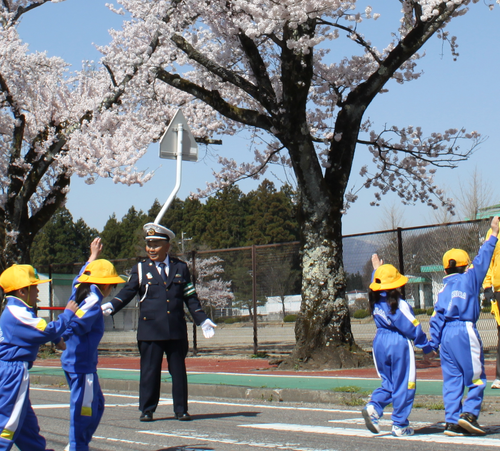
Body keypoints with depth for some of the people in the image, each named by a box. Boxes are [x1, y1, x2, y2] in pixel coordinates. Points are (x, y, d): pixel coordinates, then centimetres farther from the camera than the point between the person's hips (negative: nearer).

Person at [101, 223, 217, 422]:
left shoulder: (181, 268, 10)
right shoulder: (140, 269, 6)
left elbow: (190, 297, 12)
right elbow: (127, 293, -1)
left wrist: (202, 320, 7)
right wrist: (110, 306, -18)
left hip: (177, 330, 1)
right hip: (150, 330, -1)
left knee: (178, 370, 5)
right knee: (149, 371, 0)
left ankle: (181, 409, 13)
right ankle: (146, 410, 9)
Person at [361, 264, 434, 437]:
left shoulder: (375, 302, 1)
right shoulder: (399, 304, -16)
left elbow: (377, 285, 26)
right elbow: (413, 328, -11)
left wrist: (376, 269, 39)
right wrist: (427, 347, -1)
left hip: (380, 343, 6)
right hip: (399, 344, -6)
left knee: (388, 383, 19)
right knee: (403, 385, 4)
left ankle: (373, 406, -6)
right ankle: (400, 426, 7)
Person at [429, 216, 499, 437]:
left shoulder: (443, 290, 14)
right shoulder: (468, 279, 1)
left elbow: (436, 318, 11)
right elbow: (481, 260, 4)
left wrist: (434, 342, 13)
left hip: (446, 334, 6)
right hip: (465, 331, -6)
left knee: (452, 380, 7)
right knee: (477, 378, 2)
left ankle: (452, 421, 5)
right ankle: (469, 413, -10)